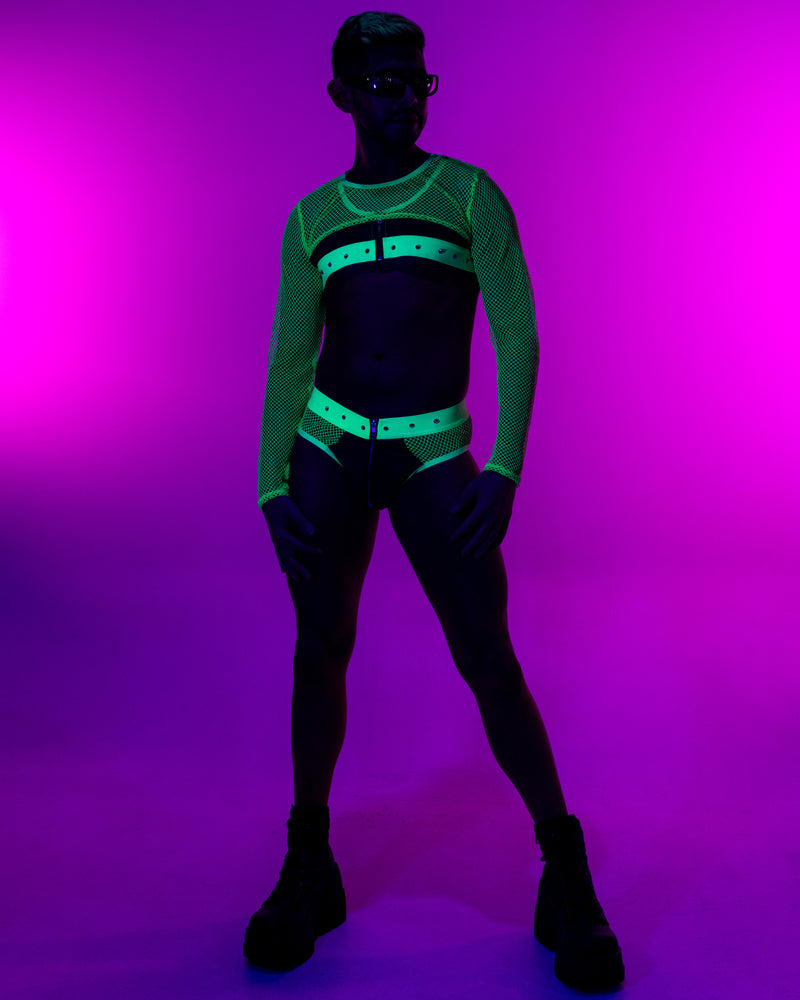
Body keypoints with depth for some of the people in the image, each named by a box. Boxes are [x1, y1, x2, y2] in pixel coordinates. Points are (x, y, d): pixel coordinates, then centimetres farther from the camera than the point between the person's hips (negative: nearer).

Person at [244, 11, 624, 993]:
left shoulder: (471, 195, 5)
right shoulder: (311, 217, 12)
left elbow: (518, 336, -2)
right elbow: (288, 360, 11)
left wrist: (505, 466, -12)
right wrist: (272, 485, 4)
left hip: (435, 457, -2)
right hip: (328, 449, 3)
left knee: (489, 661, -4)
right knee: (320, 653, 5)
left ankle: (566, 875, 11)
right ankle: (309, 868, 21)